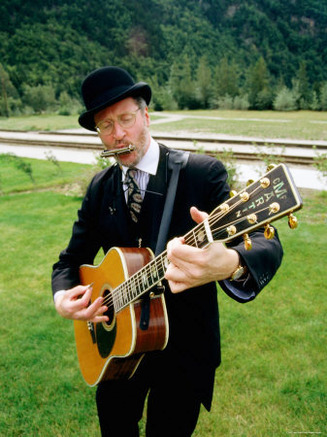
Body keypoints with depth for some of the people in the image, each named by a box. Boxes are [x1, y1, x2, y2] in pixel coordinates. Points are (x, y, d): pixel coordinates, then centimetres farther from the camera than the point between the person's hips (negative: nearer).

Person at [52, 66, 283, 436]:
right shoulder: (99, 188, 0)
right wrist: (63, 296, -16)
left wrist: (231, 265, -52)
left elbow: (265, 243, -28)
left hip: (184, 350, -4)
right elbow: (72, 259, 7)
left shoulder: (203, 173, -16)